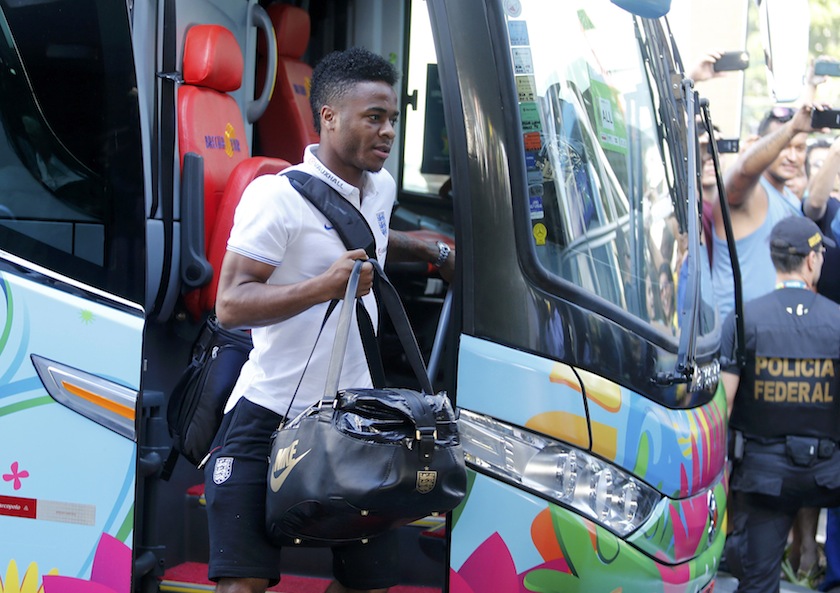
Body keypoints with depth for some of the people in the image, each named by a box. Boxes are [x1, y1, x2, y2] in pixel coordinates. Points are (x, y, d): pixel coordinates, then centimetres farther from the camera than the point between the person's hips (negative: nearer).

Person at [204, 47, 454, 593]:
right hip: (269, 419, -7)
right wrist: (325, 285, -29)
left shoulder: (381, 188, 13)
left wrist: (436, 254, 34)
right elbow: (229, 305, -19)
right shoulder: (278, 196, -13)